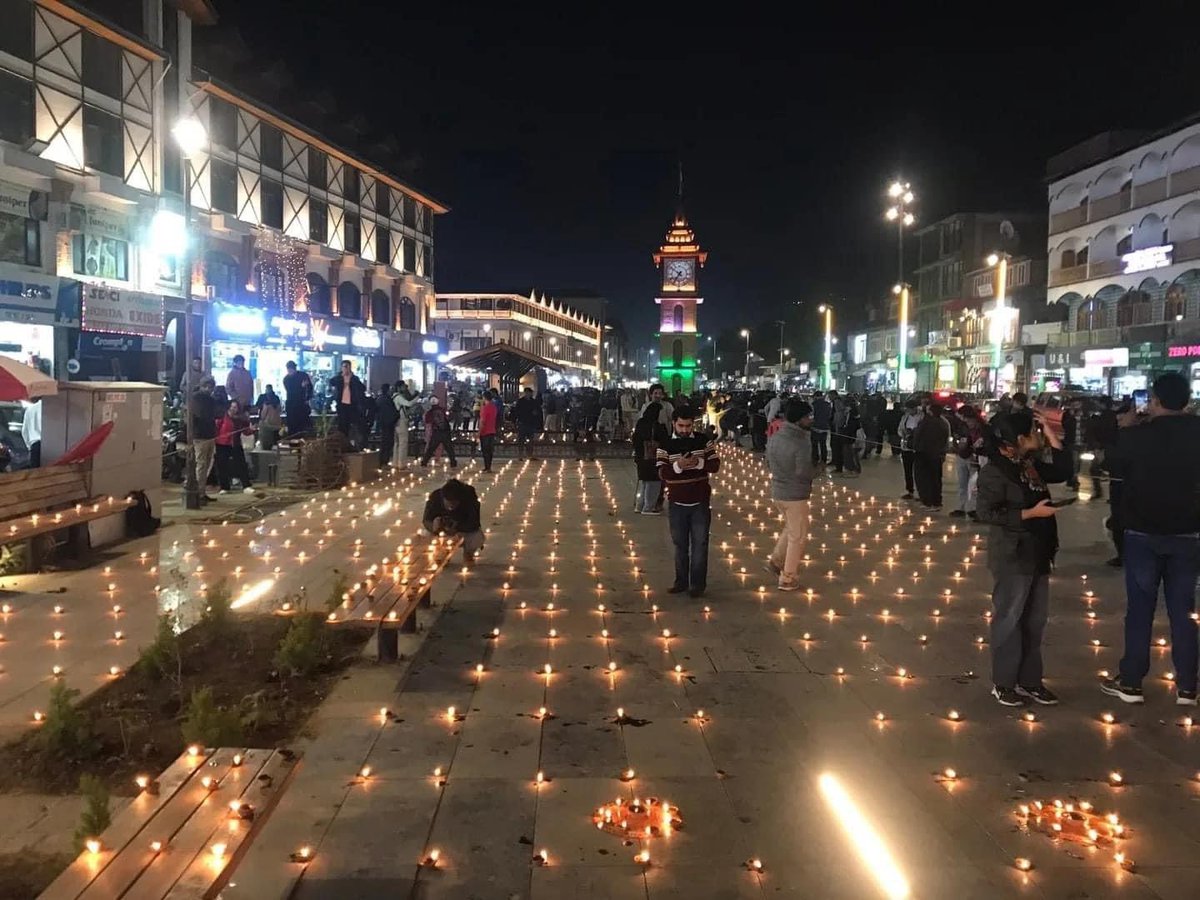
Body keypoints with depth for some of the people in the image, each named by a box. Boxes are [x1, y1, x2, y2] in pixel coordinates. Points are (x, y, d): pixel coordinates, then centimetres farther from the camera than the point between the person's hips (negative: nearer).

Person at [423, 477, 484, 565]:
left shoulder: (469, 498, -31)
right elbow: (426, 520, -20)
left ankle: (468, 554, 4)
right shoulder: (434, 498, -27)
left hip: (464, 528, -2)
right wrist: (433, 526, -44)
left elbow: (474, 523, -32)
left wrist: (457, 528, -47)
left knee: (477, 538, -33)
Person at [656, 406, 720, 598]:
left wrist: (700, 463, -25)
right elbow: (662, 473, -12)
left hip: (700, 502, 0)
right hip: (677, 503, 0)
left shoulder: (704, 441, -2)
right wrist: (678, 465, -31)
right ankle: (681, 581, 23)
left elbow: (715, 465, -5)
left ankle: (698, 584, 12)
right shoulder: (665, 445, -4)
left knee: (700, 543, 3)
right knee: (680, 544, 11)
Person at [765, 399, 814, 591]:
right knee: (797, 537, 8)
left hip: (777, 491, 7)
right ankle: (788, 579, 15)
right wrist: (816, 468, -3)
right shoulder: (802, 443, -23)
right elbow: (805, 473, -22)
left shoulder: (774, 438, 1)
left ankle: (776, 560, 27)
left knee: (790, 527, 29)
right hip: (795, 495, -7)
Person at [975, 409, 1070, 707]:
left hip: (1037, 554, 9)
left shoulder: (1031, 464, 9)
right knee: (1009, 620, 2)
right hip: (1012, 557, -8)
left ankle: (1028, 680, 26)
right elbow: (988, 513, -22)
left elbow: (1063, 471, 17)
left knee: (1035, 620, 14)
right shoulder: (994, 472, -16)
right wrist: (1031, 512, -22)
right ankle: (1002, 683, 14)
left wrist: (1052, 435, 8)